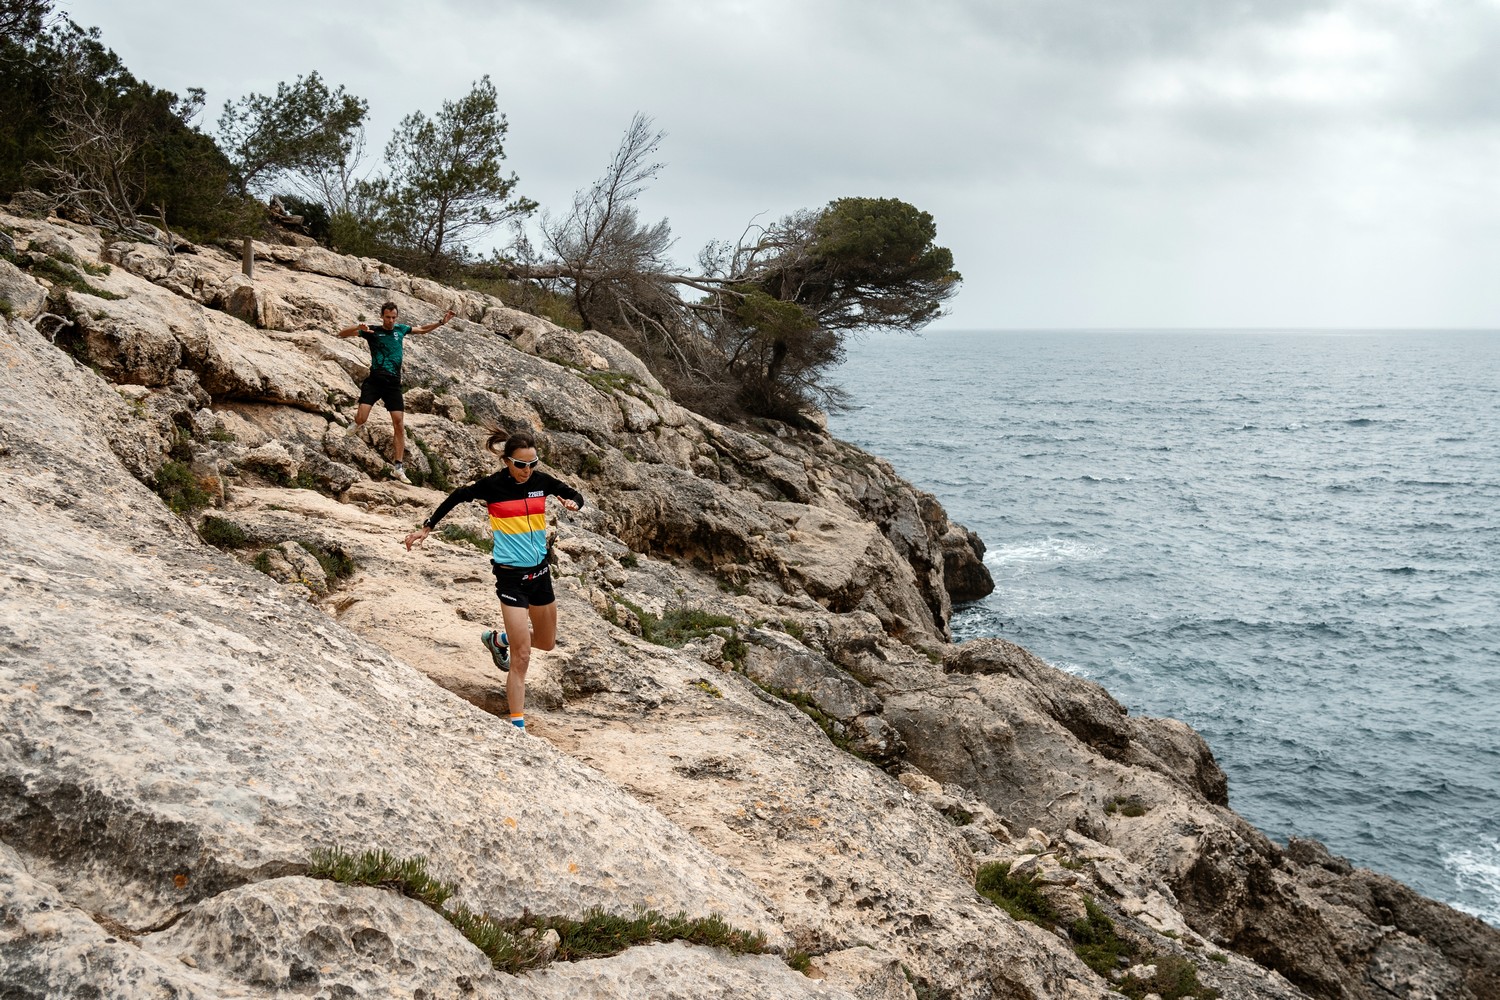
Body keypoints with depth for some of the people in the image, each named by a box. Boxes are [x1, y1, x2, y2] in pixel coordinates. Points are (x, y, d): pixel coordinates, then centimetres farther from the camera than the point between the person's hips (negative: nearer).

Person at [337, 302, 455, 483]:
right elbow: (342, 334, -1)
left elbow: (423, 329, 31)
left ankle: (398, 467, 0)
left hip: (393, 383, 3)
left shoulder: (400, 329, 14)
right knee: (362, 418, -18)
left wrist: (441, 322, 17)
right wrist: (358, 327, -20)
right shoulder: (372, 331, 4)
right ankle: (356, 423, 23)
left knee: (399, 423, -5)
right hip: (374, 380, -3)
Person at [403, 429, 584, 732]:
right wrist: (427, 527, 6)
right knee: (521, 656, -10)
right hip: (510, 575, -5)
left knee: (547, 642, 20)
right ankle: (517, 724, -3)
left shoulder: (541, 481, -1)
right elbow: (458, 497, 2)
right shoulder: (492, 486, -12)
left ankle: (498, 639, 48)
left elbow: (575, 494, 11)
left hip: (539, 571, 6)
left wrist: (573, 502, -13)